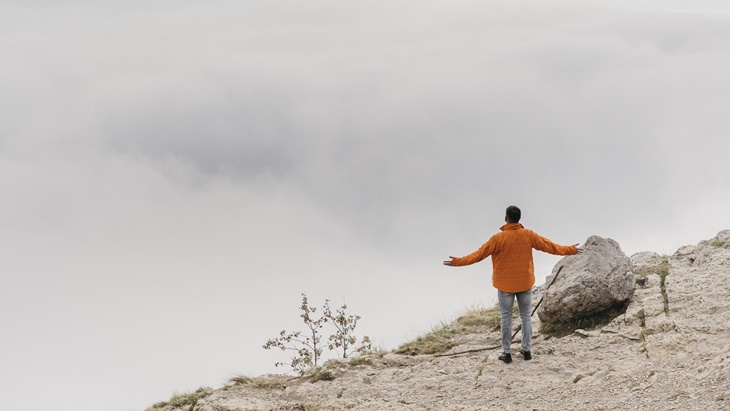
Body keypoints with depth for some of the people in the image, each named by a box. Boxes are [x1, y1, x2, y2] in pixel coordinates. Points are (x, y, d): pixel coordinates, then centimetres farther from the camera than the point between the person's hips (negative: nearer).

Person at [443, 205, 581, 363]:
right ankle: (526, 350, 21)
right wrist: (570, 250, 15)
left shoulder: (499, 238, -18)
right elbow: (549, 246, 1)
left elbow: (480, 254, -17)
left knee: (506, 318, 8)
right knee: (526, 316, 15)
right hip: (525, 283, 3)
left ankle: (506, 353, 12)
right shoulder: (529, 235, -8)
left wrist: (459, 261, -10)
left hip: (505, 285, -3)